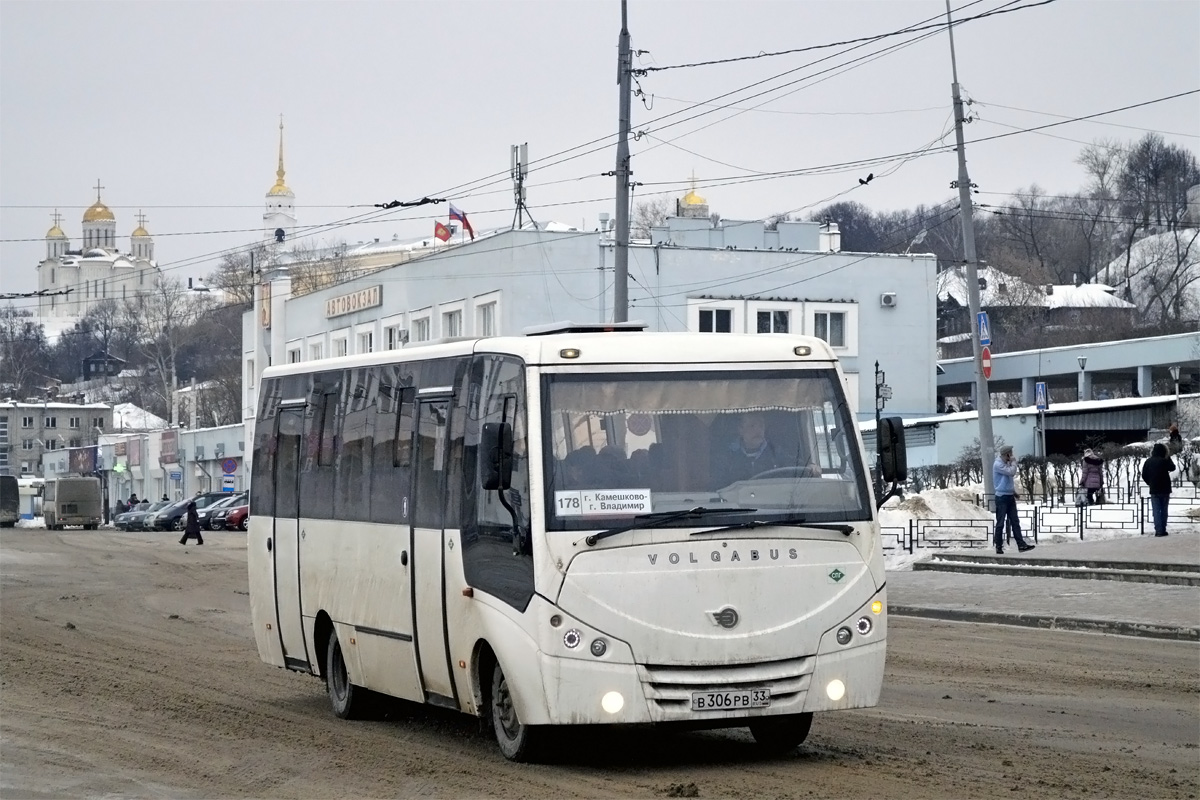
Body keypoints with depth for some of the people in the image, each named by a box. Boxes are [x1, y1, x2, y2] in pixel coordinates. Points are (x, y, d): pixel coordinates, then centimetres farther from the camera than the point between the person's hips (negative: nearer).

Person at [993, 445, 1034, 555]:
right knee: (1000, 523, -2)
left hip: (1010, 496, 8)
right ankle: (999, 547, 3)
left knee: (1015, 522, 5)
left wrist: (1013, 491, 11)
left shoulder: (1007, 463, 13)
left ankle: (1021, 545, 3)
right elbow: (1011, 472, -25)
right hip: (1002, 497, -8)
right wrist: (1014, 462, -8)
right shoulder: (998, 465, -15)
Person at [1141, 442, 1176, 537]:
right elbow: (1172, 468, 5)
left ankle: (1158, 530, -6)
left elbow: (1144, 475, 2)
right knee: (1164, 510, 9)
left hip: (1154, 490, 2)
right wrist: (1168, 458, 11)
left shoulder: (1148, 461, -3)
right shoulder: (1164, 461, -13)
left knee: (1156, 511, 3)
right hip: (1165, 490, -2)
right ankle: (1163, 529, 8)